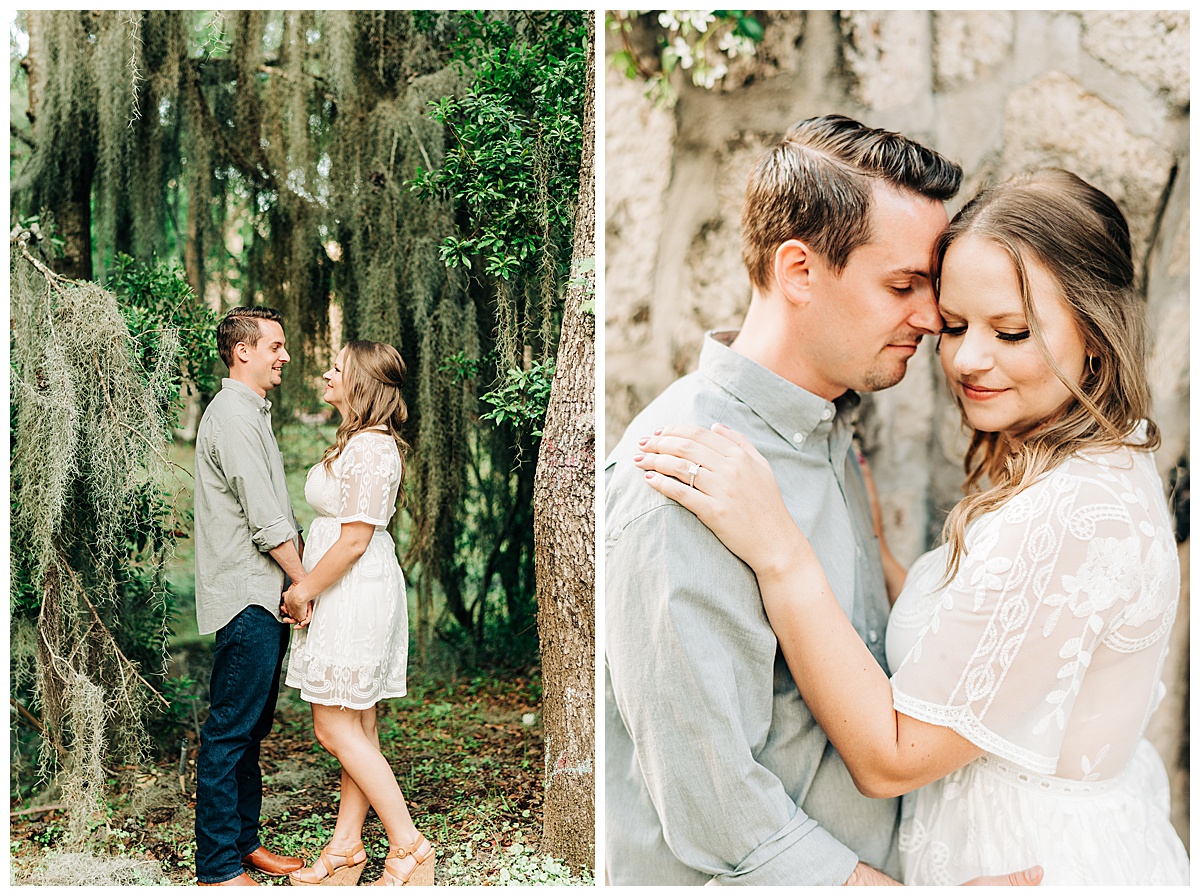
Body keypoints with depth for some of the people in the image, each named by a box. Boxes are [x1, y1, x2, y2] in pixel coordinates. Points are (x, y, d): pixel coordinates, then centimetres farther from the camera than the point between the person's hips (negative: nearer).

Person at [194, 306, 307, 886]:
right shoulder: (232, 416, -14)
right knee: (230, 732, -5)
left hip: (262, 598, 11)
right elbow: (265, 521, -18)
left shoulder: (252, 414, 20)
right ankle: (218, 869, 1)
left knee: (249, 728, 15)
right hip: (246, 598, -11)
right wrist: (305, 581, -10)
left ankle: (244, 842, 25)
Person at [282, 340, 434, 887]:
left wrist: (303, 590, -11)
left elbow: (355, 539, -20)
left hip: (355, 593, -10)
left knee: (336, 727, -6)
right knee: (357, 727, 12)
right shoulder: (358, 442, 15)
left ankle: (408, 847, 0)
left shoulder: (371, 447, -18)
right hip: (349, 596, 10)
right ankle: (346, 848, 19)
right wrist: (309, 588, 11)